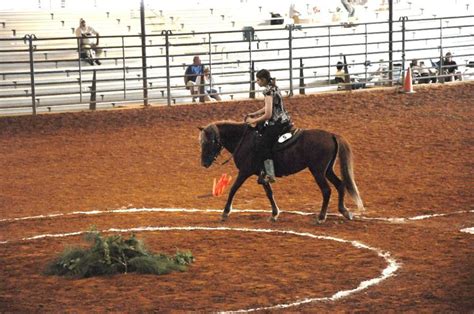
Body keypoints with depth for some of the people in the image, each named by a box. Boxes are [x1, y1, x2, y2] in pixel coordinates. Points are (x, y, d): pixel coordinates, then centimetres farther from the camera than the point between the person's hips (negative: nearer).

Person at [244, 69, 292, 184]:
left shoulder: (268, 92, -17)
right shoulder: (274, 88, 12)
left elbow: (268, 115, -22)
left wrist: (253, 121, -9)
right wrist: (254, 114, 16)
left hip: (277, 123, -11)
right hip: (283, 119, 11)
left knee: (262, 145, -16)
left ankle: (269, 175, -20)